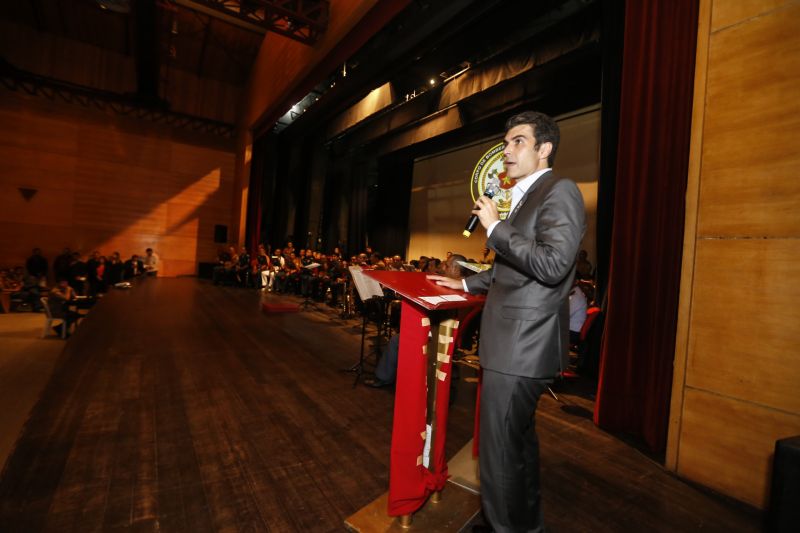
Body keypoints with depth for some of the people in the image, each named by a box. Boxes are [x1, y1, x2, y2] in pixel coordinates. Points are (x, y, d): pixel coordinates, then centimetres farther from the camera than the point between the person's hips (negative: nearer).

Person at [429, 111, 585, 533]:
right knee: (518, 441, 23)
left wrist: (494, 227, -17)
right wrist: (467, 284, 25)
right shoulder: (526, 197, 18)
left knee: (500, 450, 0)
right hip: (516, 341, 10)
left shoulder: (559, 190, -11)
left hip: (521, 345, -10)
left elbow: (552, 265, -24)